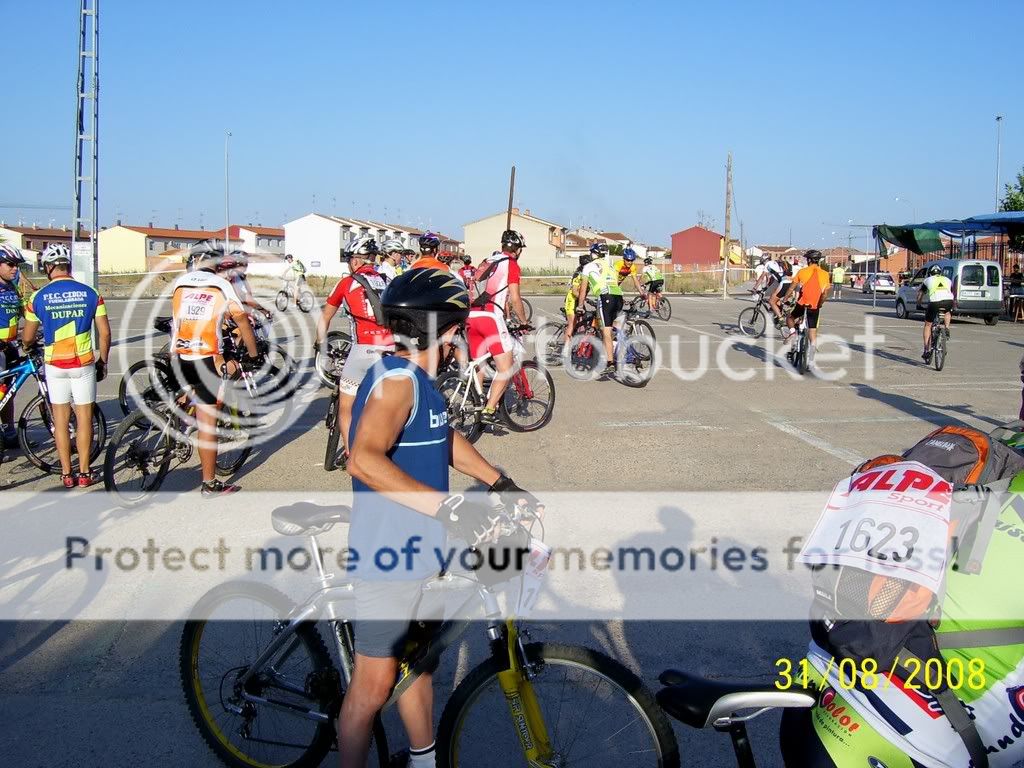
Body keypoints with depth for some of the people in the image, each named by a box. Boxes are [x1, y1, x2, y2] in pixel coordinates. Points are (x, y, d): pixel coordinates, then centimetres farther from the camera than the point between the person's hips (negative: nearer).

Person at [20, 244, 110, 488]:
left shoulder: (39, 297, -3)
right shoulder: (90, 293, -3)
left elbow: (27, 338, 5)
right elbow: (105, 333, -3)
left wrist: (27, 347, 28)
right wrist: (102, 361, 11)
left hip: (55, 365, 0)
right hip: (83, 363, 0)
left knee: (61, 419, 9)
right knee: (84, 418, 6)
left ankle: (66, 474, 12)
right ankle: (85, 473, 10)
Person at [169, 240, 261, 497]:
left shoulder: (179, 283, 9)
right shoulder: (222, 285, -1)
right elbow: (242, 321, -4)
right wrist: (254, 355, 7)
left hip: (178, 358, 4)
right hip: (206, 359, -4)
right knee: (207, 422, 4)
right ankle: (210, 484, 10)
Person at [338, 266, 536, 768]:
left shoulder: (416, 378, 8)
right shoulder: (397, 380, -23)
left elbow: (446, 439, 21)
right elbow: (364, 460, -39)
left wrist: (500, 482, 12)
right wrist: (447, 506, -42)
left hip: (415, 549, 10)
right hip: (387, 556, -10)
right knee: (374, 684, 2)